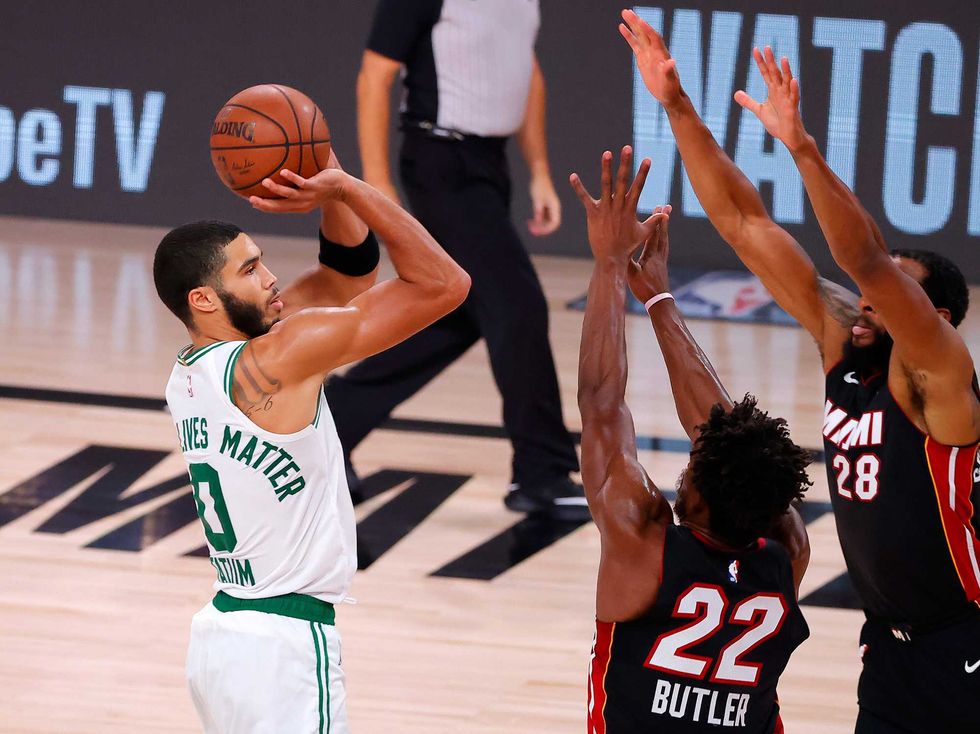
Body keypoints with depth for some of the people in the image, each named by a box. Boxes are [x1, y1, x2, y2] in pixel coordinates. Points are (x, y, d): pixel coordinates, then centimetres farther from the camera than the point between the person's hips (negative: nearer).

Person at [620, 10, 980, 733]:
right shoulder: (844, 346, 0)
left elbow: (870, 261, -35)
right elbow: (743, 222, -3)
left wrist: (803, 146, -47)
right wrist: (678, 107, -9)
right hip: (891, 648, 7)